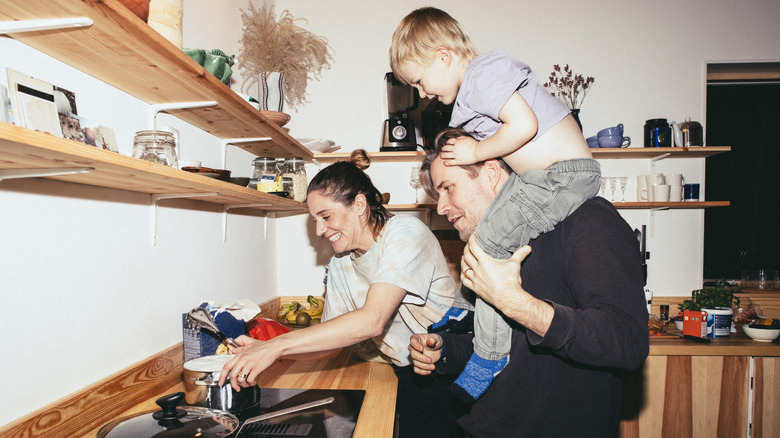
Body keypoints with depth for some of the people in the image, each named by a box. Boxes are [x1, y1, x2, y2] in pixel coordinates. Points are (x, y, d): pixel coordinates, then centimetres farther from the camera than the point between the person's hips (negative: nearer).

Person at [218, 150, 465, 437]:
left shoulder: (405, 232, -18)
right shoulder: (338, 267, 3)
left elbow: (372, 321, -29)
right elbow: (332, 341, 5)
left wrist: (276, 345, -30)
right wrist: (264, 350, -10)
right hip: (408, 378, 5)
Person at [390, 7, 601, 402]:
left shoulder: (483, 74, -15)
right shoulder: (475, 85, 17)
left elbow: (524, 124, -28)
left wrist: (476, 152, -16)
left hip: (565, 176, -11)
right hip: (539, 176, 11)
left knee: (489, 243, -16)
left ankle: (490, 357, -6)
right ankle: (466, 306, 33)